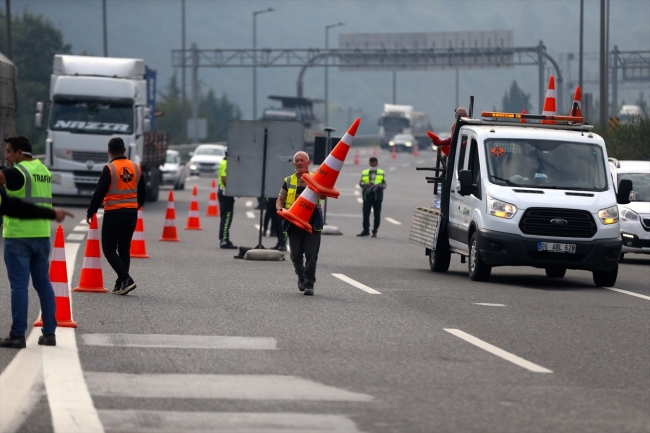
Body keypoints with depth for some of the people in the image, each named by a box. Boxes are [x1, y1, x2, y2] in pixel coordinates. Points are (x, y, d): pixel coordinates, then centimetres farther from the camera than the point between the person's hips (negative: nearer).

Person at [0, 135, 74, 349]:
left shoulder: (17, 172, -11)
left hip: (18, 236, -7)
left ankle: (17, 335, -7)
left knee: (19, 285, -6)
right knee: (43, 284, 12)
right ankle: (49, 333, 12)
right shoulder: (44, 171, 12)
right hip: (42, 235, 7)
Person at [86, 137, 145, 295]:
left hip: (113, 213, -6)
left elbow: (99, 193, -12)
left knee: (109, 249, 1)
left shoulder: (109, 169, -11)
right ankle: (120, 284, 14)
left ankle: (126, 279, -15)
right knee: (124, 249, 14)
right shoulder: (136, 168, 6)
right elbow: (142, 193, 13)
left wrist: (90, 213, -2)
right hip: (131, 214, 6)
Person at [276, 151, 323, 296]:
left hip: (312, 223, -2)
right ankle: (301, 277, 33)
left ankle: (309, 284, -1)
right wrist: (280, 209, -8)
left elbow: (323, 194, -4)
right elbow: (280, 200, 13)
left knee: (311, 255, -7)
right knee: (296, 255, 9)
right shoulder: (289, 181, 11)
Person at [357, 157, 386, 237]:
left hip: (377, 195, -1)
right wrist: (366, 184, -17)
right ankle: (366, 230, 11)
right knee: (366, 213, 1)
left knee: (377, 214, 0)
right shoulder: (364, 173, 13)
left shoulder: (381, 173, 11)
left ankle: (375, 231, 6)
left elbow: (384, 184, 9)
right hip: (367, 194, 1)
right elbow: (360, 183, 4)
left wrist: (381, 186, -14)